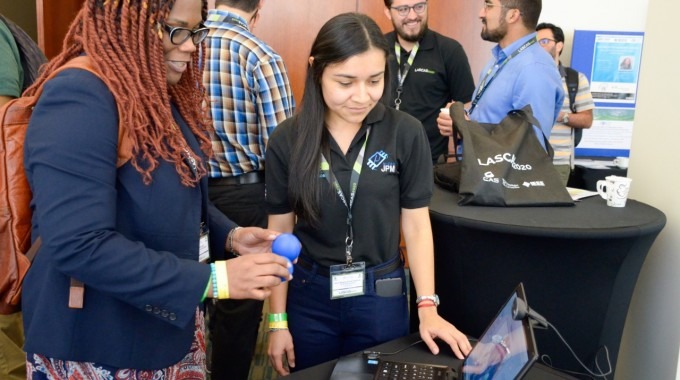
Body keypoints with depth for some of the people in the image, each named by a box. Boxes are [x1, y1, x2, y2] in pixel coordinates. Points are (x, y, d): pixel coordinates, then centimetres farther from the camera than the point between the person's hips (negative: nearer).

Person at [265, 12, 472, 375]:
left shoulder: (406, 133, -10)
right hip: (308, 296, 1)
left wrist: (427, 308, -10)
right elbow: (280, 233, -2)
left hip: (381, 295, 0)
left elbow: (416, 224, -3)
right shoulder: (288, 140, -8)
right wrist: (277, 320, -1)